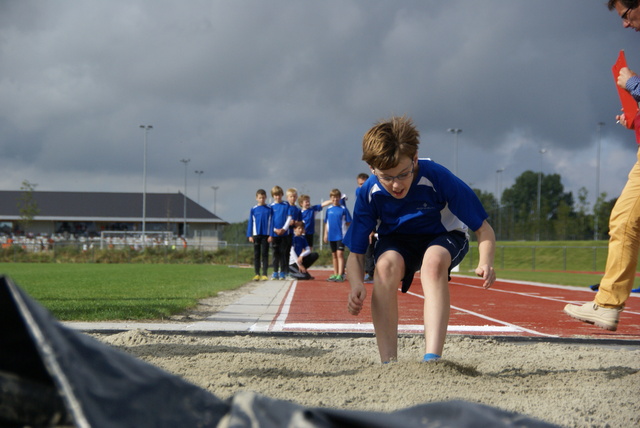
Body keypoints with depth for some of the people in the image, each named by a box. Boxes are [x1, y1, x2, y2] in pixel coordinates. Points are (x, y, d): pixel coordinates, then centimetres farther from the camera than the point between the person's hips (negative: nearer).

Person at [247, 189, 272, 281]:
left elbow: (271, 222, 2)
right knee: (256, 255, 5)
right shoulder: (253, 210, 4)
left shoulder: (269, 209, 1)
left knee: (265, 254, -1)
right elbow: (250, 223, 6)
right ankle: (257, 274, 8)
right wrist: (250, 235, 0)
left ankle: (264, 274, 0)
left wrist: (271, 235, -5)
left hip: (266, 235, -1)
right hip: (256, 235, 1)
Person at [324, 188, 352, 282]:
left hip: (341, 235, -5)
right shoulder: (329, 209, 8)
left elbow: (348, 222, -3)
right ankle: (335, 274, 21)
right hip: (331, 236, 5)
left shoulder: (343, 209, -4)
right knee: (334, 255, 13)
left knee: (340, 254, -12)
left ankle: (340, 275, -16)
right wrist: (325, 234, 13)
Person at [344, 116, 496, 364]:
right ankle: (388, 363, -31)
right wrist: (356, 285, -40)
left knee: (434, 260, -37)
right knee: (386, 264, -33)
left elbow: (483, 229, -24)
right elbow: (356, 254, -18)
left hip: (444, 236, -2)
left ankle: (432, 359, -44)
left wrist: (485, 263, -44)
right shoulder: (369, 194, -23)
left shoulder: (437, 178, -30)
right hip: (397, 241, 2)